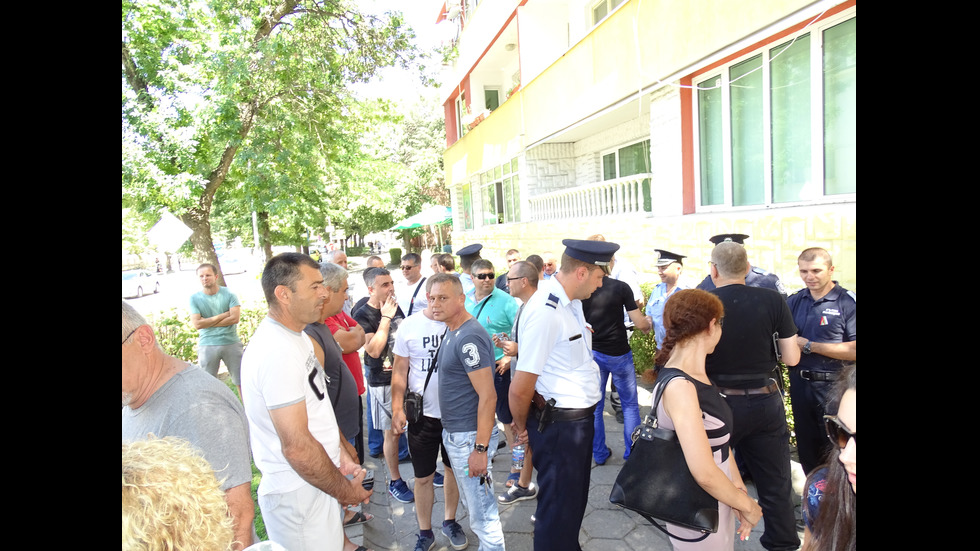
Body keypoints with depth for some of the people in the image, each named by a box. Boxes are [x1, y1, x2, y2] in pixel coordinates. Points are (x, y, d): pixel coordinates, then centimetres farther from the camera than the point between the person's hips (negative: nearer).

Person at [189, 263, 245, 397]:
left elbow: (234, 318, -12)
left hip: (231, 342, 0)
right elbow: (197, 324, -10)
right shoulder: (194, 298, 1)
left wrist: (208, 323, -10)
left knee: (241, 381, 5)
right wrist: (223, 315, -11)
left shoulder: (229, 294, -1)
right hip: (207, 345, 1)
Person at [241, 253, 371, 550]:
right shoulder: (278, 351, -26)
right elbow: (297, 447, -26)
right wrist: (345, 490, -13)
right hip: (299, 495, -9)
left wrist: (342, 457, 8)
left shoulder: (296, 337, 7)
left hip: (317, 482, 9)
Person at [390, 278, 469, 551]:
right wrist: (397, 408, -6)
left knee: (454, 469, 18)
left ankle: (450, 521, 41)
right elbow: (400, 371, 0)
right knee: (424, 477, 10)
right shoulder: (409, 326, -8)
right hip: (423, 415, 0)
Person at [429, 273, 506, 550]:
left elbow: (487, 396, -23)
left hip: (469, 437, -10)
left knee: (482, 512, 3)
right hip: (454, 434, 10)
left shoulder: (469, 337, -21)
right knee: (472, 503, 22)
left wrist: (480, 449, -24)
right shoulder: (452, 332, 8)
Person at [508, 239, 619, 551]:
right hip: (559, 425, -9)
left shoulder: (572, 302, 3)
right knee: (559, 511, 11)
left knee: (576, 501, 27)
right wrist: (522, 427, -8)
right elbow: (520, 388, -24)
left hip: (580, 418, 9)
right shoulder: (545, 312, -27)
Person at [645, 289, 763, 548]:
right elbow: (705, 473, -30)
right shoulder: (678, 386, -28)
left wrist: (740, 490, -1)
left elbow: (720, 439, 7)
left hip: (719, 501, 8)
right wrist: (747, 505, -14)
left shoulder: (697, 376, 0)